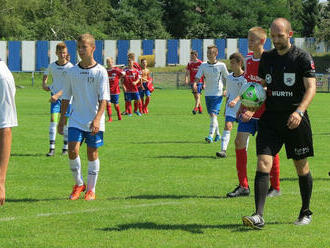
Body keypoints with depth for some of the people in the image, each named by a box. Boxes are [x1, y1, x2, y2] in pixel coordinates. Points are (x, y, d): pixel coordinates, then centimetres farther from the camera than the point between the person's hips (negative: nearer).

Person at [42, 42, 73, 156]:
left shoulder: (70, 67, -10)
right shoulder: (52, 66, 2)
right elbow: (45, 75, 23)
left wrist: (57, 95, -27)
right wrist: (44, 84, 3)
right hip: (55, 97, 2)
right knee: (53, 119, -10)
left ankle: (65, 147, 17)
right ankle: (52, 148, -11)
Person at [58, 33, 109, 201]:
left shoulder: (100, 72, -5)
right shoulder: (72, 72, 6)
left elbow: (103, 99, -9)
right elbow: (66, 97, 13)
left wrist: (97, 119, -21)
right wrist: (62, 118, 11)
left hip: (94, 123, -2)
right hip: (76, 121, 2)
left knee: (92, 154, 3)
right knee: (72, 151, -12)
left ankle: (91, 189, 16)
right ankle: (78, 184, 8)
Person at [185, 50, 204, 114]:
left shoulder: (200, 63, -7)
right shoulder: (190, 63, 7)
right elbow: (187, 73, 6)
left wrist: (204, 84, -6)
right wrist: (186, 79, -14)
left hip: (199, 82, -5)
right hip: (192, 82, 5)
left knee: (198, 96, -15)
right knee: (195, 97, 10)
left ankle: (195, 109, -24)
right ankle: (200, 109, 22)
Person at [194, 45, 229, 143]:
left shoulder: (221, 65, -5)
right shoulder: (203, 65, 3)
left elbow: (227, 78, 5)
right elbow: (197, 77, -4)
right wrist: (194, 84, -24)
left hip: (218, 94, -4)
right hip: (208, 94, 4)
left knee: (213, 114, -15)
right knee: (211, 116, 12)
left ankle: (210, 136, -20)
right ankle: (217, 134, 28)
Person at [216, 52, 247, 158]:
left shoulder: (245, 77, -8)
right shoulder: (229, 77, 9)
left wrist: (236, 100, -37)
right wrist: (225, 108, 19)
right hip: (231, 106, 3)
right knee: (228, 125, -15)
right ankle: (223, 149, -23)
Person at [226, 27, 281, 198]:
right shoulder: (249, 59, 8)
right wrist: (242, 105, 16)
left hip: (265, 112, -6)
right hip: (249, 110, 6)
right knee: (240, 141, -4)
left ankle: (275, 187, 13)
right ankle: (243, 186, 3)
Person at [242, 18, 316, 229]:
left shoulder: (303, 57, -5)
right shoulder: (266, 58, 10)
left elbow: (311, 87, -13)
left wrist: (299, 111, -29)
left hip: (295, 121, -3)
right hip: (270, 119, 3)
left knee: (302, 167, 7)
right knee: (263, 162, -11)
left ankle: (306, 213, 25)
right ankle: (259, 216, -16)